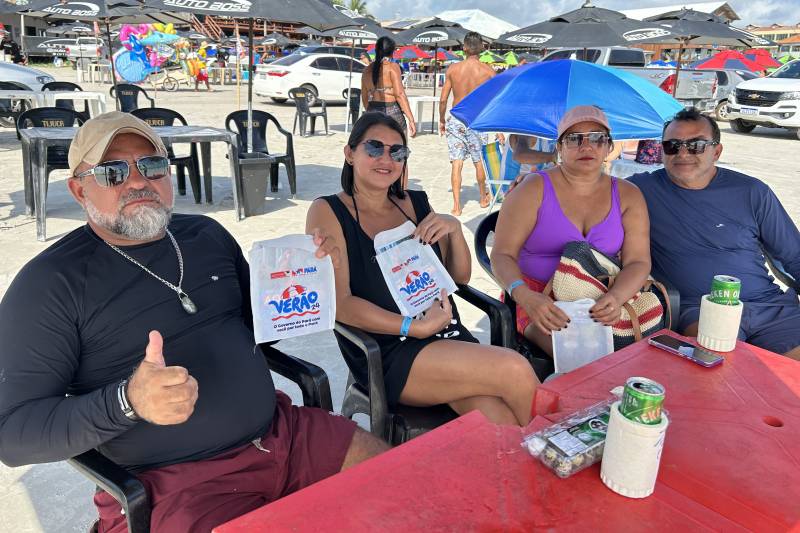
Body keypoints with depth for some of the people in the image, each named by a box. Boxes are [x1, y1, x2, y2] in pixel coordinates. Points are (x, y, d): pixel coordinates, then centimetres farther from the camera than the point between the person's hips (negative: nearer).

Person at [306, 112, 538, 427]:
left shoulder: (415, 203, 15)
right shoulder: (328, 211, 0)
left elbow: (460, 276, 17)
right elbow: (339, 302, -10)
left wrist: (454, 228, -3)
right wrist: (415, 327, -18)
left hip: (448, 335, 5)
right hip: (388, 353, -4)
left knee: (500, 419, -24)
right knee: (514, 371, -22)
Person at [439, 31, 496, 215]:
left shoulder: (452, 69, -1)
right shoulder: (488, 70, -4)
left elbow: (443, 99, 1)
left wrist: (441, 120, 15)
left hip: (455, 120, 0)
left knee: (456, 163, 2)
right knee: (479, 161, 16)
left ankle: (456, 205, -2)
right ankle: (484, 197, 35)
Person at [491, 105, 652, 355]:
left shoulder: (628, 196, 8)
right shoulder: (533, 189, -2)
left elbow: (638, 261, 1)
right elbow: (502, 255, -8)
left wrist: (616, 297, -22)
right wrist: (525, 296, -28)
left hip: (600, 303, 4)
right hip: (537, 301, -4)